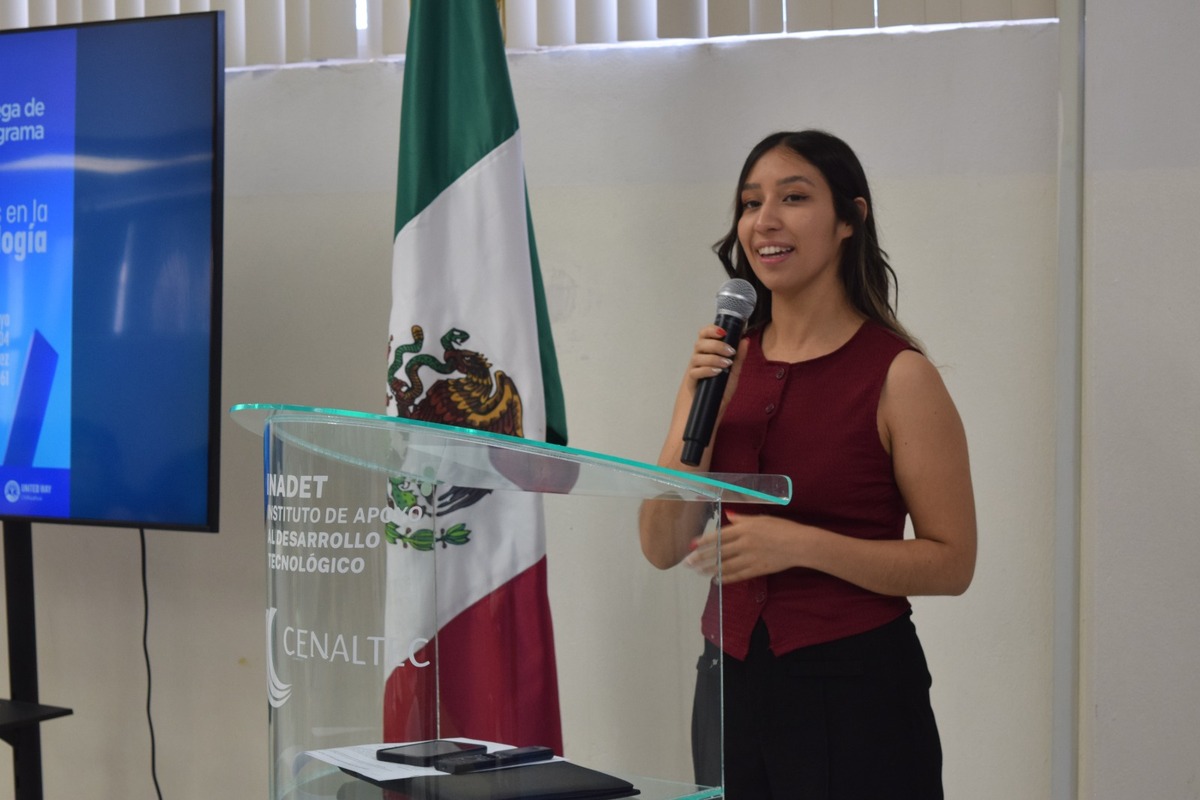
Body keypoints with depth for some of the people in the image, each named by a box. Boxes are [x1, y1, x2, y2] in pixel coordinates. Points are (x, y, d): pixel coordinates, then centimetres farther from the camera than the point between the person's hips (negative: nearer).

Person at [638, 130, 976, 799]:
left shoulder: (898, 374, -10)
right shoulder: (725, 360, 4)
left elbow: (952, 563, -12)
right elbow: (663, 548, 0)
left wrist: (799, 544, -22)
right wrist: (695, 407, -12)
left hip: (854, 687, -5)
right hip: (731, 679, 5)